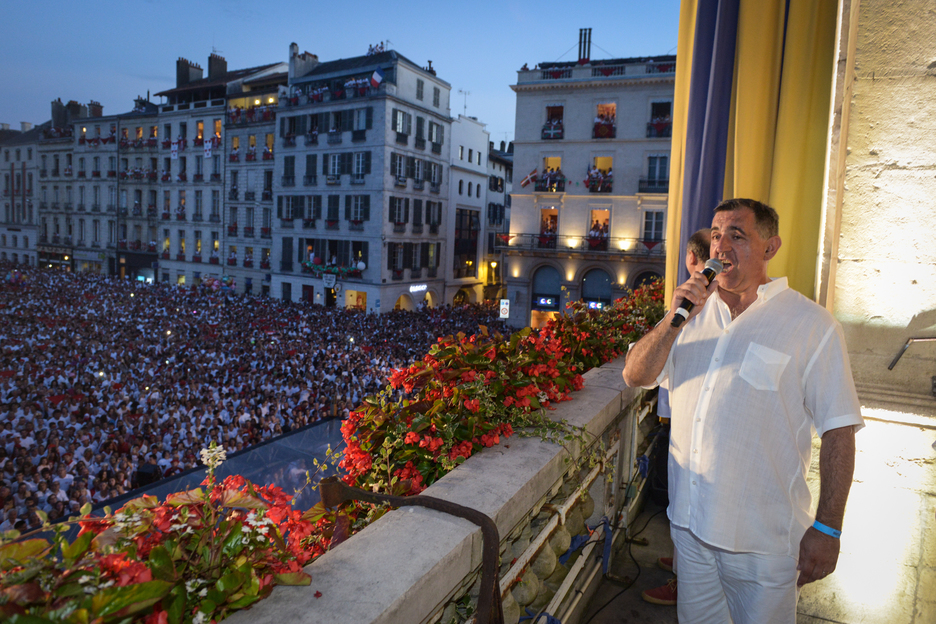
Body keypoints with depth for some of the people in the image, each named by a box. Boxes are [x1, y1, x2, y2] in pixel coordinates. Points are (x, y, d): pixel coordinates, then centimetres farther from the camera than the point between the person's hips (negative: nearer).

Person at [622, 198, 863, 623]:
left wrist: (827, 529, -10)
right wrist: (674, 318, -16)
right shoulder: (695, 310, 4)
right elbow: (635, 377, -2)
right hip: (689, 521, 5)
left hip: (762, 539, -4)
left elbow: (838, 431, -10)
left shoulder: (811, 325, -10)